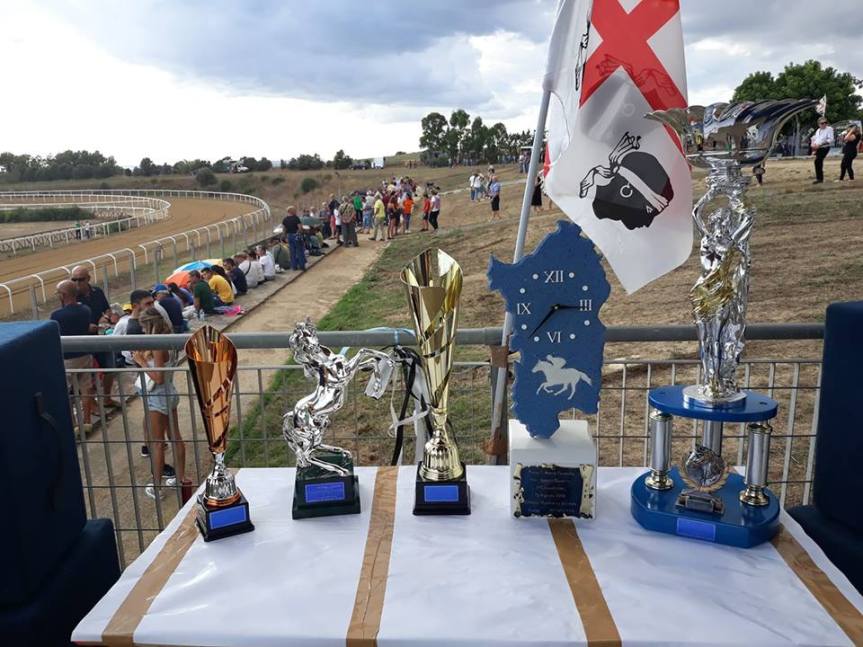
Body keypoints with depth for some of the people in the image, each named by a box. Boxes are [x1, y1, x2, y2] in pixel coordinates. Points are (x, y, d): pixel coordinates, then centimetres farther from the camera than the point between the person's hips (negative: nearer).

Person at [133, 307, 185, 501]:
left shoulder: (158, 347, -23)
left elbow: (158, 377, -24)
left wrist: (141, 361, -17)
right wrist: (144, 356, 2)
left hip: (158, 398, -9)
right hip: (169, 394, 9)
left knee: (157, 443, 2)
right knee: (175, 438, 16)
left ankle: (156, 487, 12)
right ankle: (180, 477, 27)